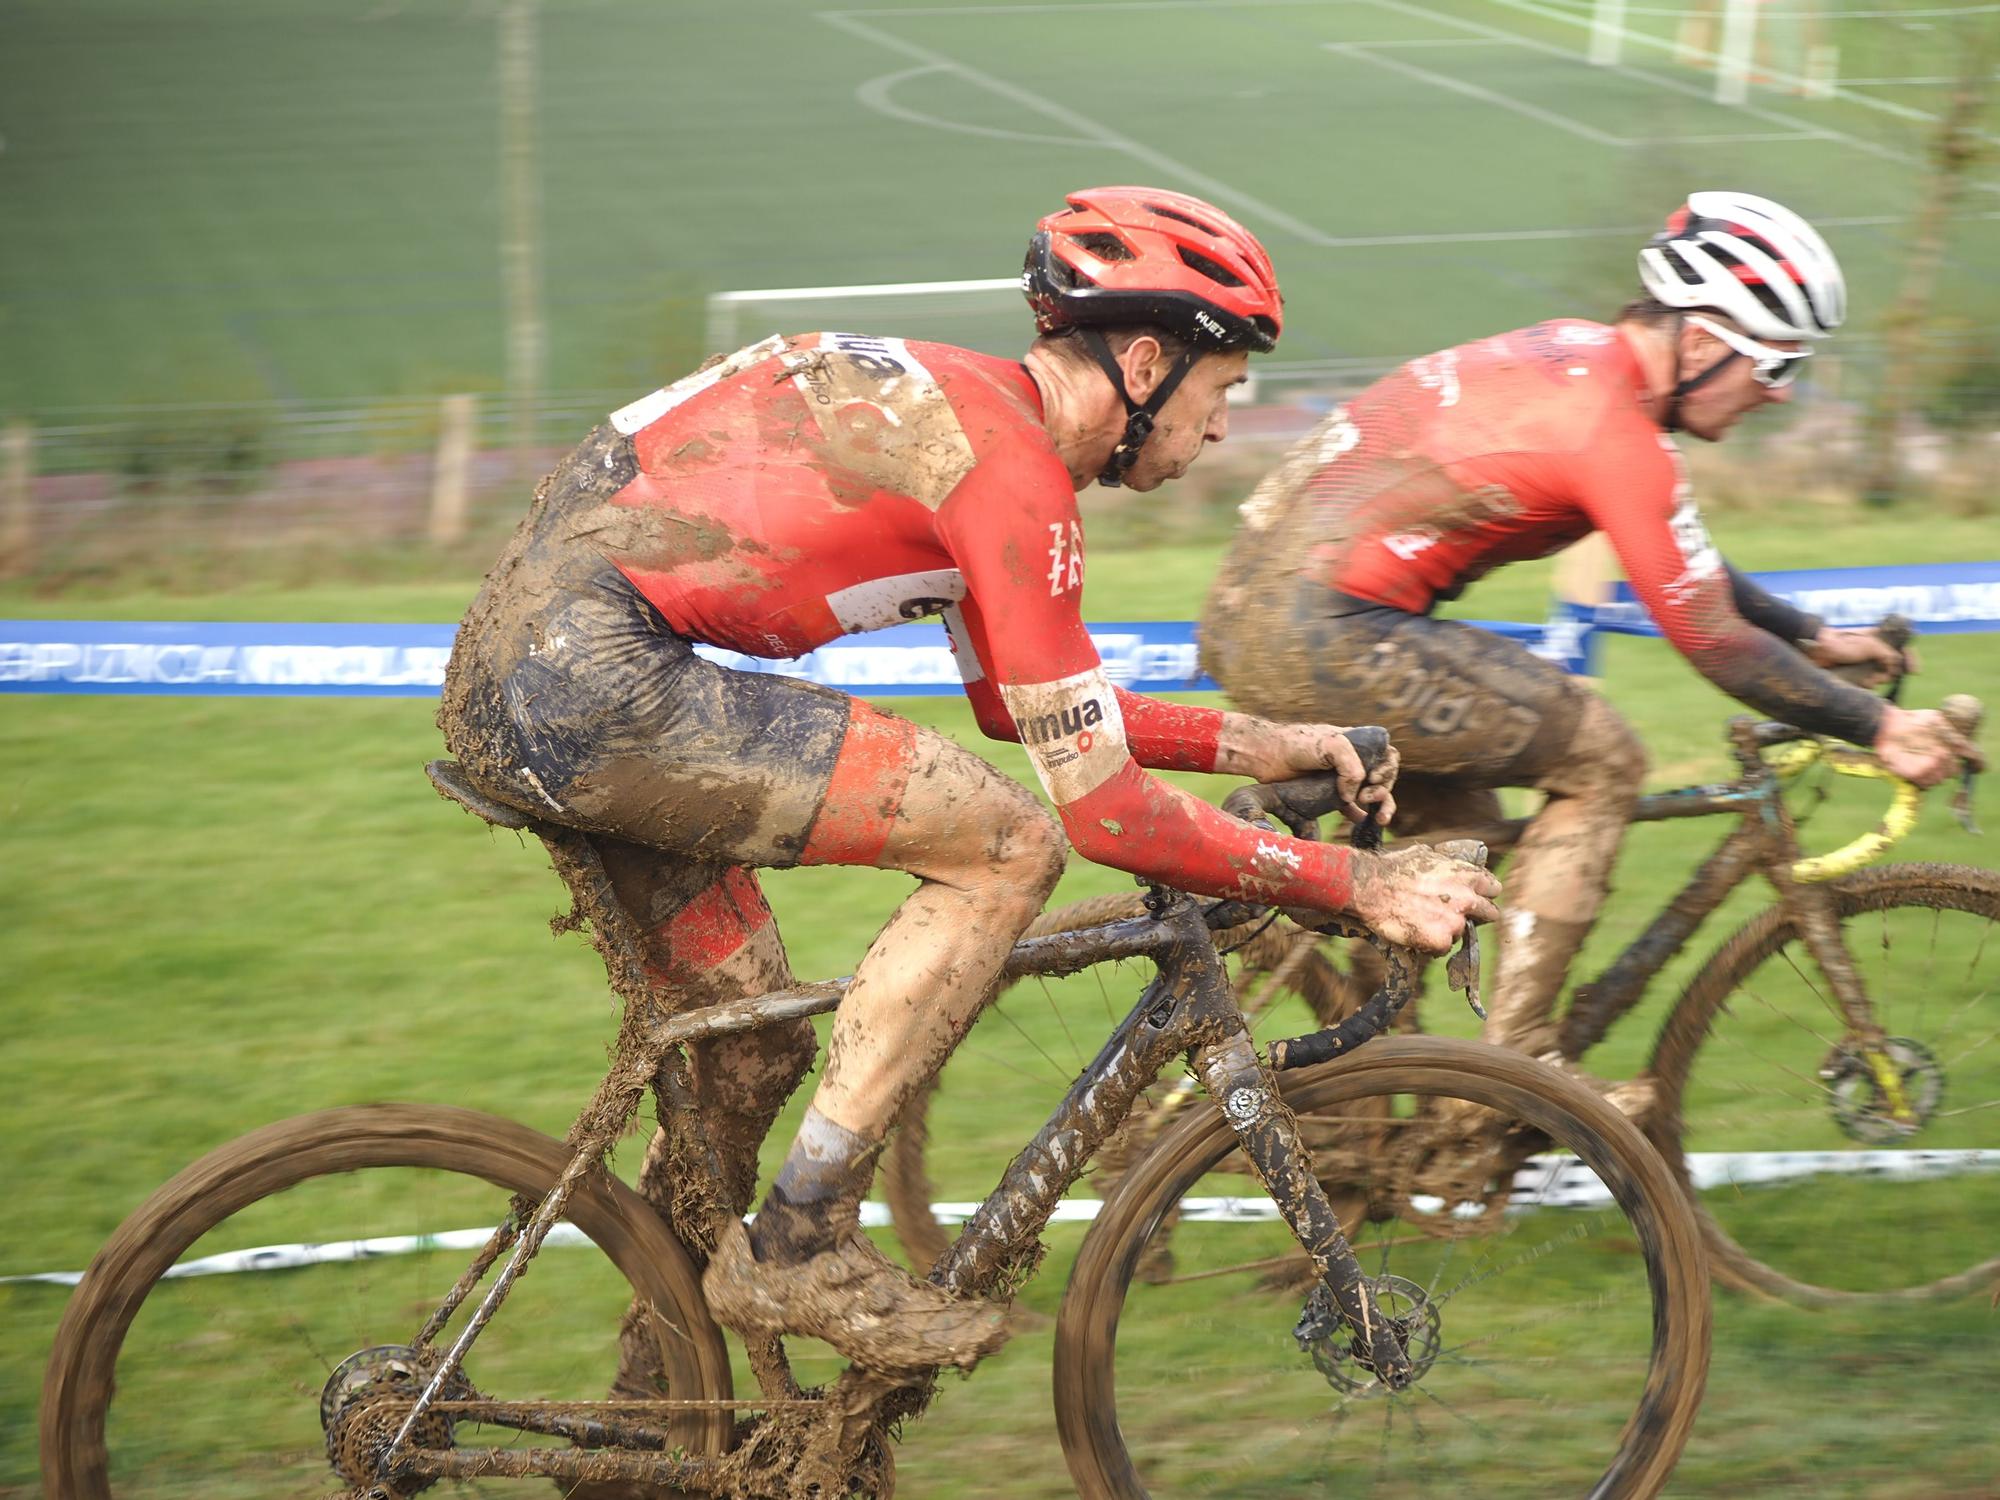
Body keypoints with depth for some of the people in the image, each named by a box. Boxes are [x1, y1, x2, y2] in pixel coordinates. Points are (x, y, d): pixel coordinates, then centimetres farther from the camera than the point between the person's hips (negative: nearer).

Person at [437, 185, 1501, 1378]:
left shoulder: (964, 405, 19)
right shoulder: (1013, 467, -11)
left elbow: (1025, 704, 30)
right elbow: (1104, 808, -11)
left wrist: (1247, 742, 26)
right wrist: (1359, 886, -5)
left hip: (509, 676, 10)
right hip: (597, 682, -10)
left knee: (756, 1052, 19)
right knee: (1007, 844, -11)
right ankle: (801, 1249, -7)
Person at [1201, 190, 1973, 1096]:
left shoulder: (1573, 355, 14)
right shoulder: (1616, 432, -14)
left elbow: (1684, 564, 28)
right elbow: (1714, 644, -10)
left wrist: (1813, 637, 30)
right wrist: (1876, 727, 0)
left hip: (1248, 611, 10)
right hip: (1324, 640, -10)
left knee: (1454, 829, 24)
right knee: (1599, 765, -2)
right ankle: (1515, 1063, 0)